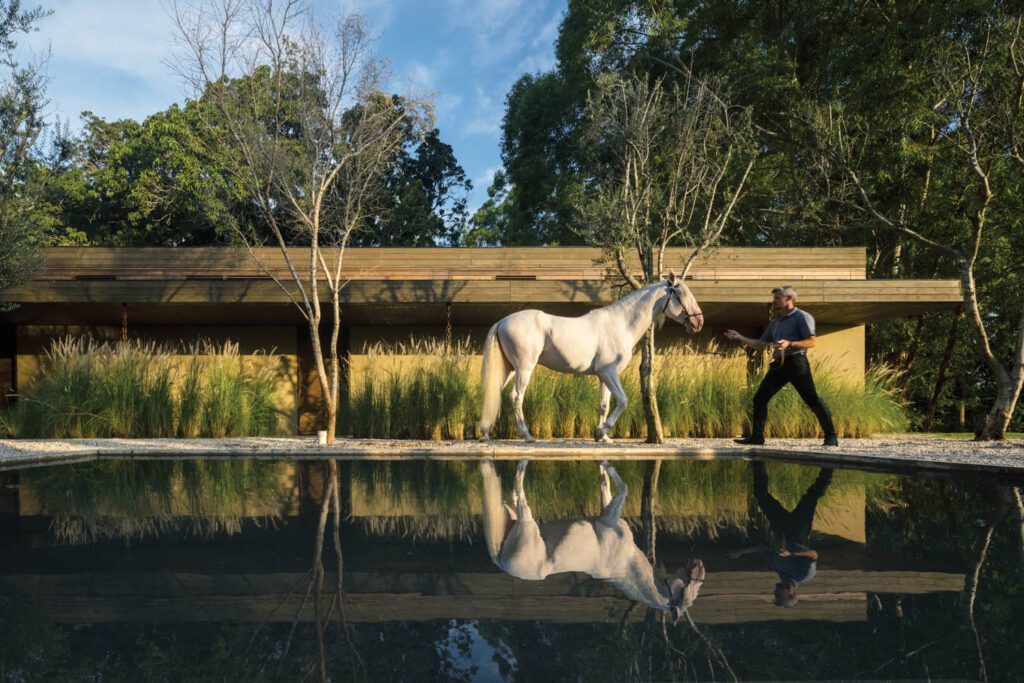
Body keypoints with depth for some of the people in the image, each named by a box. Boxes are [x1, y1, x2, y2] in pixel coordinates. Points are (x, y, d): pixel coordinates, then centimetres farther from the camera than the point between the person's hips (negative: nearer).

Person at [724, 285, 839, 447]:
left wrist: (789, 344, -23)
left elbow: (811, 342, -11)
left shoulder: (802, 317, -1)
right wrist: (740, 338, 16)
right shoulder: (775, 323, 22)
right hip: (778, 365, 8)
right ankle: (757, 437, 6)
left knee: (812, 399, -8)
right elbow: (759, 344, 23)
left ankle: (831, 436, 0)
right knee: (759, 398, 2)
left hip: (796, 362, -8)